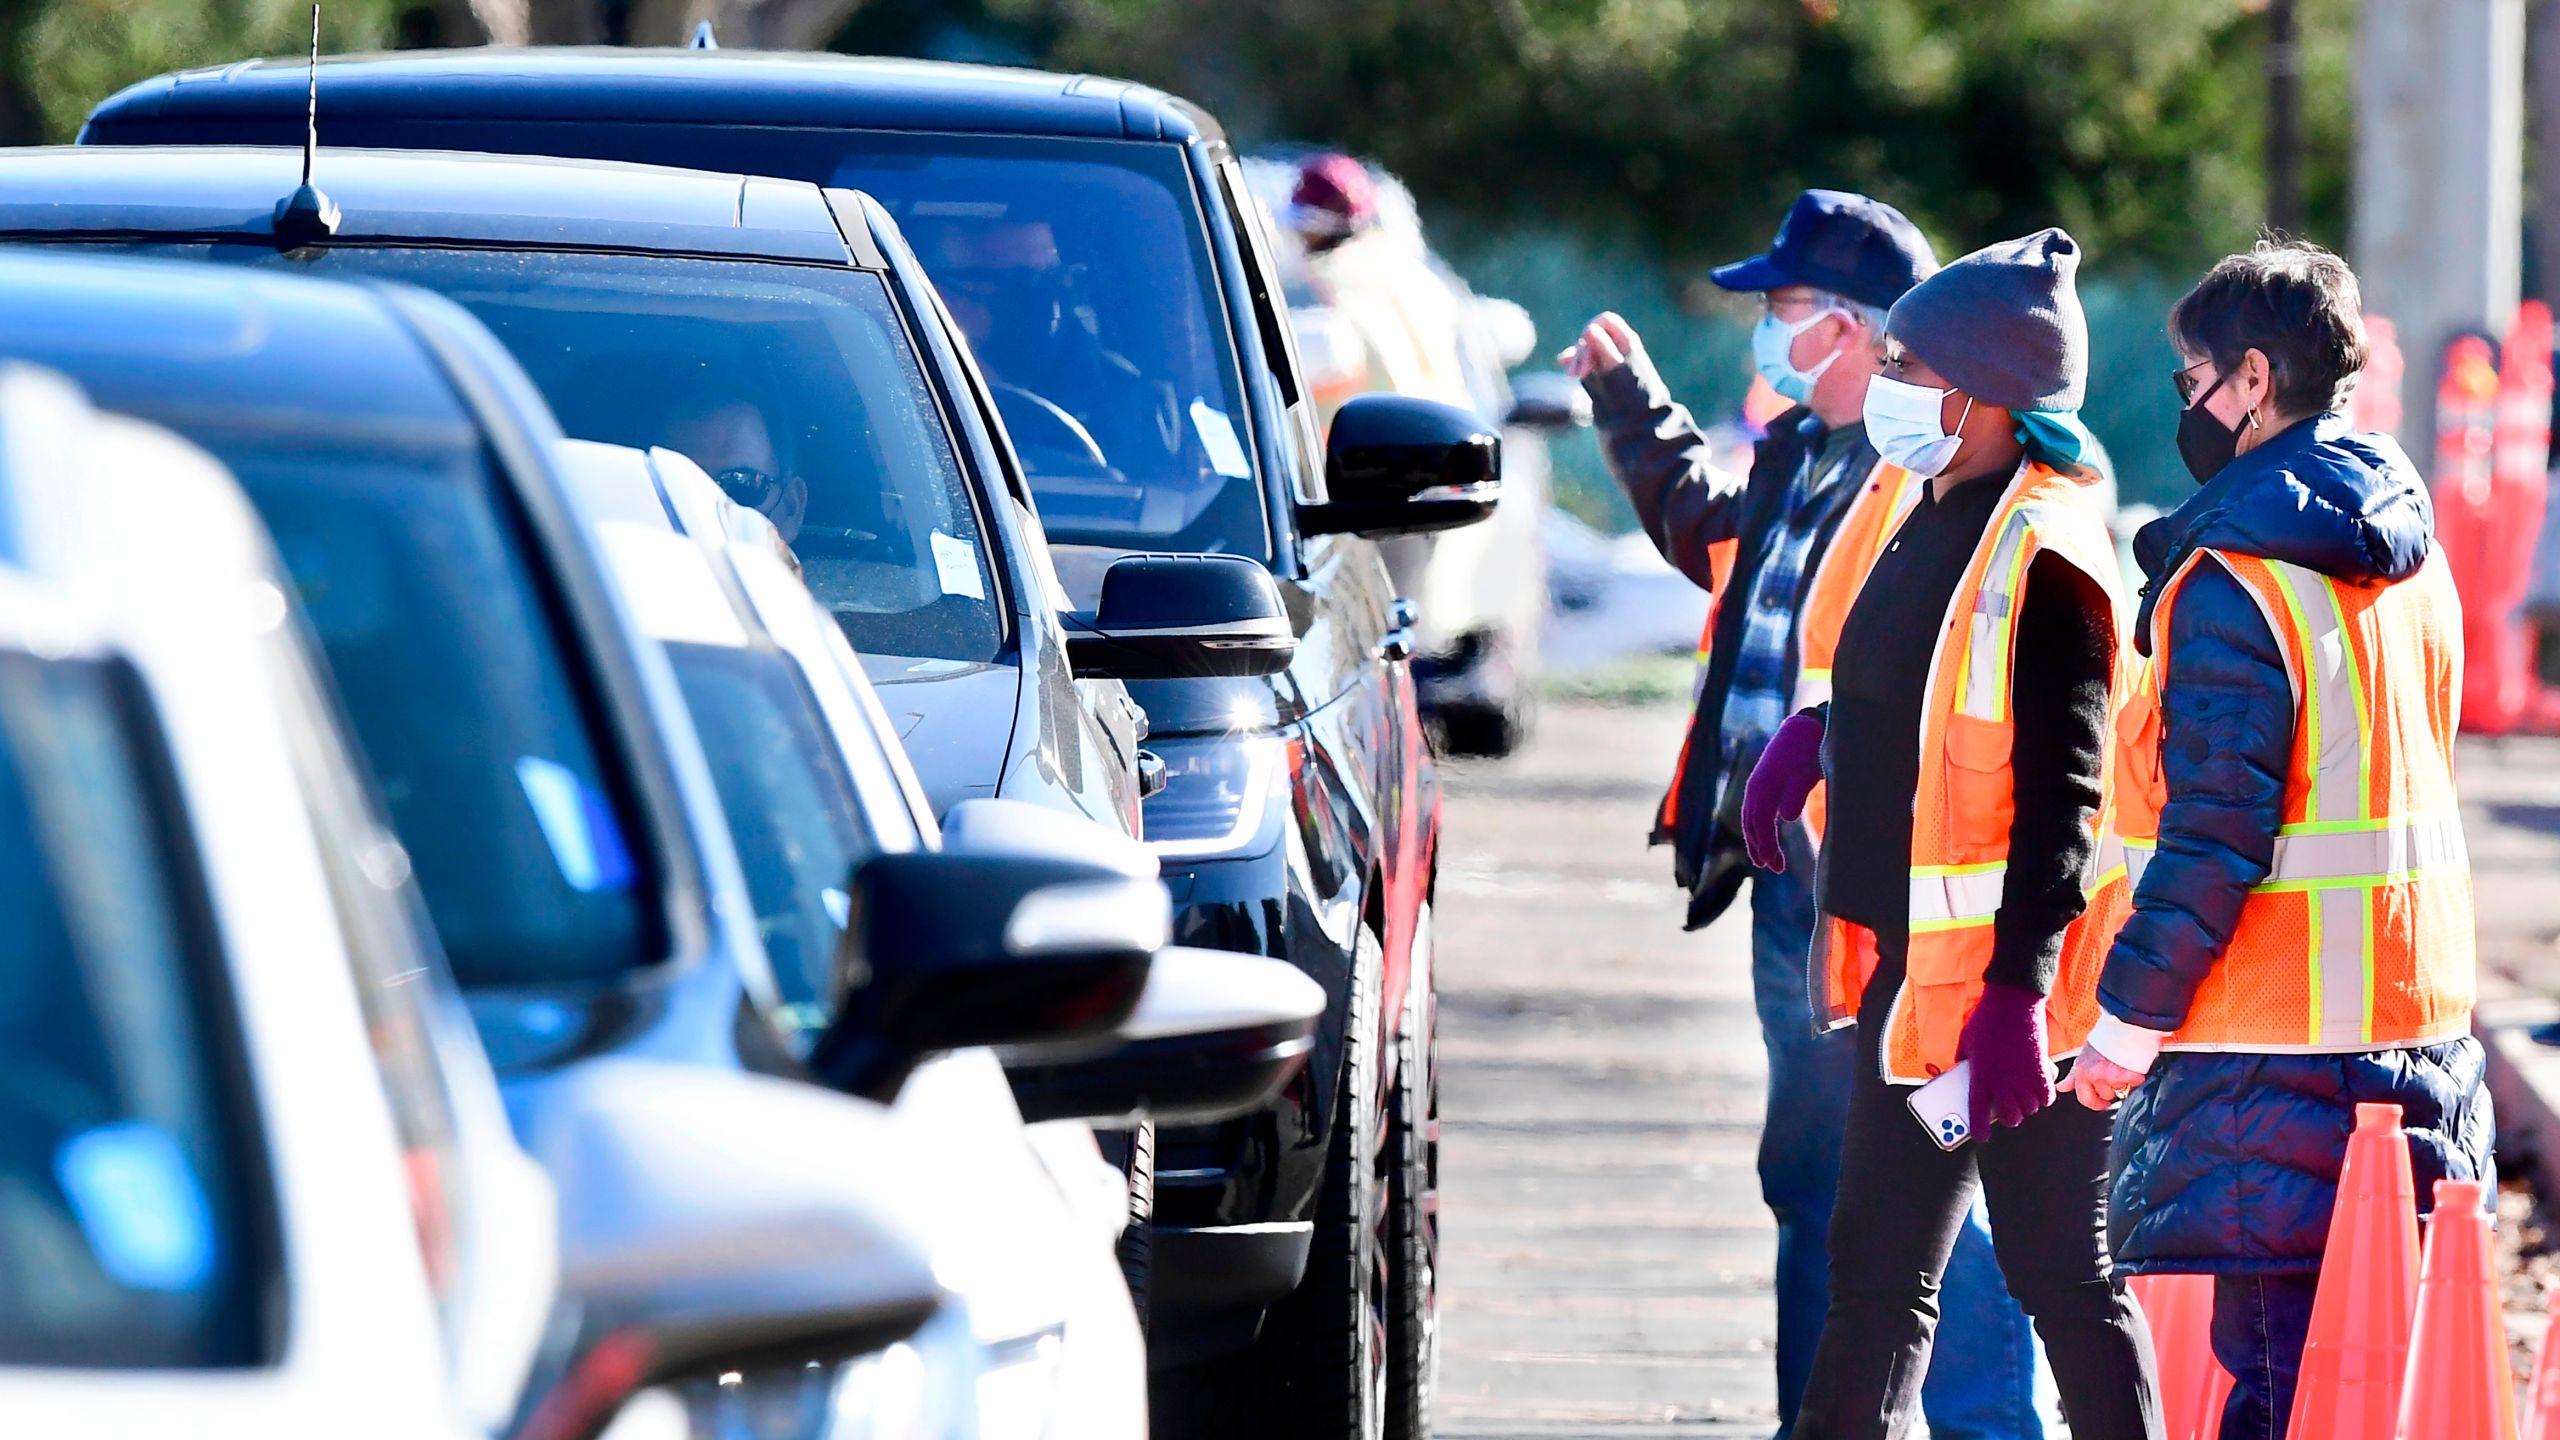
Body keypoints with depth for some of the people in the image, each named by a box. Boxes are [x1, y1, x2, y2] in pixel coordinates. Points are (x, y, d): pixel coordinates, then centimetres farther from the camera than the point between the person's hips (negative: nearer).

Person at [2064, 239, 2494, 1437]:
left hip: (2274, 1040, -9)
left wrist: (2130, 1015, -11)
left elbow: (2214, 834, -19)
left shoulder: (2235, 583, -15)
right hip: (2417, 1012, 9)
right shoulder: (2409, 553, 11)